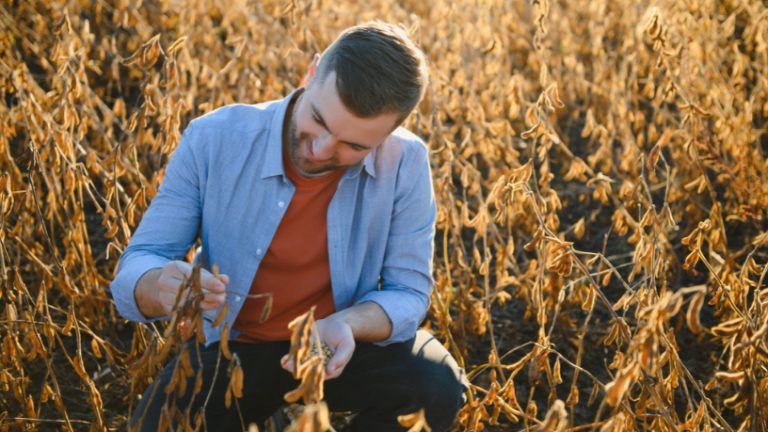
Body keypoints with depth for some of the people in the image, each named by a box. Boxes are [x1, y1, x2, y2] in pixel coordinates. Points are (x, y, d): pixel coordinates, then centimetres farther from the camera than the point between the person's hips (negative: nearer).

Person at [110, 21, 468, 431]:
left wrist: (347, 325, -33)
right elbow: (135, 270, -14)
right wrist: (161, 286, -40)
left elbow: (407, 293, -10)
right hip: (234, 347, -1)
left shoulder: (404, 163, -18)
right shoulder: (212, 139, -19)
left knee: (436, 386, -26)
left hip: (345, 345, 1)